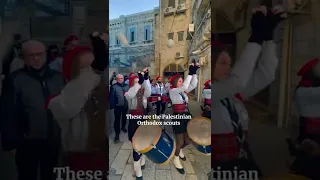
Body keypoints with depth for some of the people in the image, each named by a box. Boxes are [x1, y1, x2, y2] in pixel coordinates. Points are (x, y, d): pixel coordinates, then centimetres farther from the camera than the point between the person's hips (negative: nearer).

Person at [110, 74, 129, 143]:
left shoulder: (127, 86, 2)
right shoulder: (114, 86, -10)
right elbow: (111, 97, -11)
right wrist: (112, 106, -14)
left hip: (126, 105, 4)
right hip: (118, 106, -4)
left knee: (124, 117, 22)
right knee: (117, 119, -1)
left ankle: (123, 127, 46)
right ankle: (117, 134, 5)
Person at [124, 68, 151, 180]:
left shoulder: (143, 92, 4)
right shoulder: (128, 93, -5)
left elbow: (148, 93, -18)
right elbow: (131, 95, -30)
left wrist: (146, 79, -26)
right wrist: (140, 81, -32)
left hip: (143, 118, 4)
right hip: (134, 119, -4)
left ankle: (141, 160, 42)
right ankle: (138, 170, 9)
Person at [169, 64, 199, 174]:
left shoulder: (184, 90, 10)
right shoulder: (172, 91, -11)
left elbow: (193, 85, -3)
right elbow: (184, 87, -27)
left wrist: (195, 72, -11)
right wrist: (190, 73, -26)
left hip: (187, 116, 7)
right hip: (178, 117, -7)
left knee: (188, 140, 16)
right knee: (180, 142, 3)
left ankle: (179, 150, 46)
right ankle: (176, 159, 27)